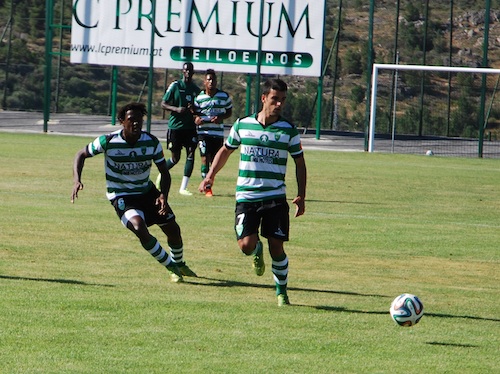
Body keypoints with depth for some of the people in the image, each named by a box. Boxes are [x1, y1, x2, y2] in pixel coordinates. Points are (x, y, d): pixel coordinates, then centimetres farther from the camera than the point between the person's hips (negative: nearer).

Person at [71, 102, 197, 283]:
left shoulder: (152, 142, -13)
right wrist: (77, 180, -21)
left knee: (173, 229, 4)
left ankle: (179, 264, 37)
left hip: (147, 192, 4)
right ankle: (172, 268, -10)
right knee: (140, 229, -28)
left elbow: (164, 172, -4)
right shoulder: (108, 141, -20)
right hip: (121, 197, -4)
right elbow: (81, 154, -5)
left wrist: (163, 195, -22)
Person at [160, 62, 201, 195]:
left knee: (191, 154, -10)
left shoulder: (196, 89, 10)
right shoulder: (175, 86, -2)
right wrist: (177, 109, -18)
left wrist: (194, 110, -4)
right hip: (175, 126, -3)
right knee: (175, 158, 3)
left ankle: (183, 187, -7)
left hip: (190, 127, 3)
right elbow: (163, 104, -1)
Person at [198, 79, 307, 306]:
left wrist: (301, 196, 3)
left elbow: (300, 163, 11)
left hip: (275, 198, -1)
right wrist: (211, 175, 9)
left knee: (276, 247, -5)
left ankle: (282, 293, 13)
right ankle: (257, 252, 24)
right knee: (246, 245, -14)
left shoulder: (288, 130, 1)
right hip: (246, 197, 1)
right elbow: (226, 150, 20)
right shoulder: (242, 125, 4)